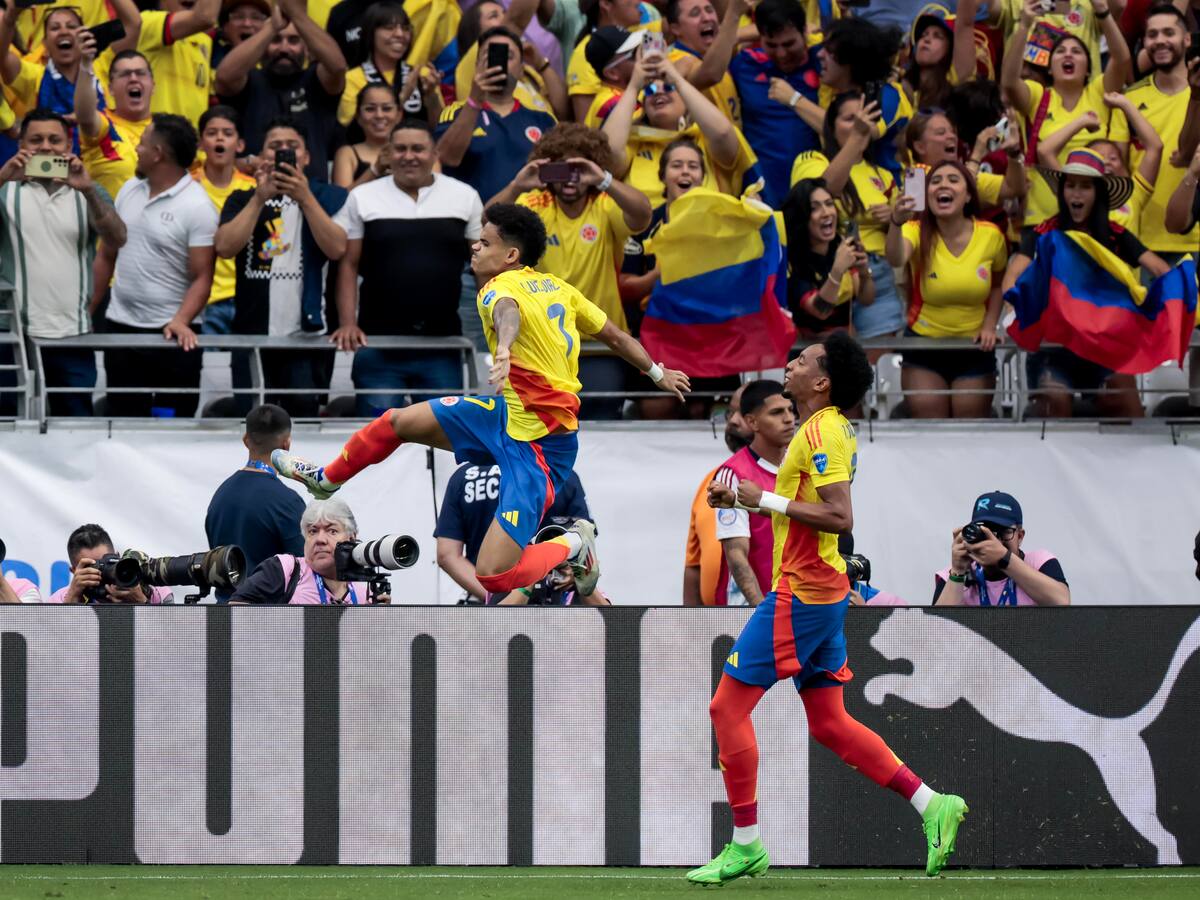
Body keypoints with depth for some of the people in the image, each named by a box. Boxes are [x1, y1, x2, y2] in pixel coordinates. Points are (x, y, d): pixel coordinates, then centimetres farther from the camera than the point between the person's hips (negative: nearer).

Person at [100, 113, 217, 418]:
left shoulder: (197, 207, -11)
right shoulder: (129, 191, 9)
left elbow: (202, 278, -13)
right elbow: (106, 256, 15)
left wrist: (180, 322, -28)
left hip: (171, 333, -6)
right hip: (120, 327, 6)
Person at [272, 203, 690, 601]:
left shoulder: (501, 288, -16)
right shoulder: (557, 287, 7)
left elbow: (508, 312, -42)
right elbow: (614, 334, 16)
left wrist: (503, 349, -66)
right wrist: (658, 373, 33)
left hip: (537, 446, -10)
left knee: (493, 574, -18)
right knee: (397, 421, 17)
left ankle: (573, 545, 6)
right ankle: (326, 479, 42)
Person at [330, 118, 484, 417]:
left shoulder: (464, 197, 6)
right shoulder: (363, 198, 4)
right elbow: (348, 265, 3)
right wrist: (347, 324, -8)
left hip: (442, 343, 1)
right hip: (378, 342, -1)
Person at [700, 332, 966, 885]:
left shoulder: (823, 432, -16)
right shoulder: (827, 429, 16)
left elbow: (839, 517, -25)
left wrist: (766, 499, -20)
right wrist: (742, 500, 13)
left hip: (800, 594, -10)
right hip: (821, 591, 10)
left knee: (728, 707, -5)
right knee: (828, 724, 13)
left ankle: (745, 846, -2)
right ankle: (931, 805, 9)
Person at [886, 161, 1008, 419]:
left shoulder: (990, 236, -8)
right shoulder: (917, 232, -14)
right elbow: (896, 260, -38)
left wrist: (989, 325, -5)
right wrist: (896, 223, -58)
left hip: (974, 349, 1)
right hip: (923, 346, -1)